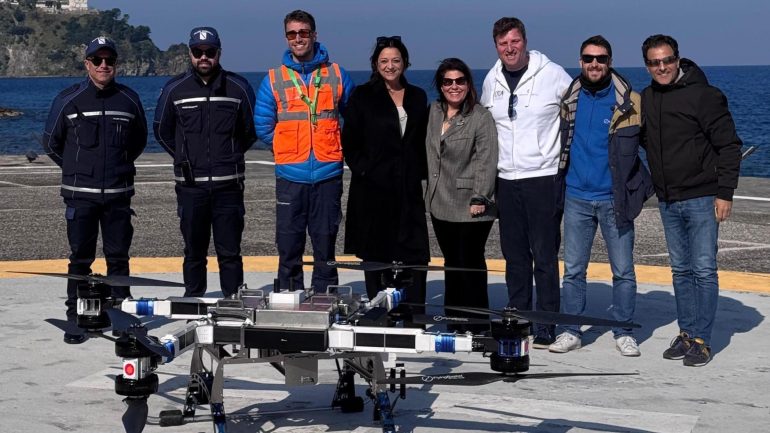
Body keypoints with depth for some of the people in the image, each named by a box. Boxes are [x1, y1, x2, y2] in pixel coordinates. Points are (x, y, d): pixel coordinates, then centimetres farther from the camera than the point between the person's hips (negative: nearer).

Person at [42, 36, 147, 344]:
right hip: (80, 194, -2)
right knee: (80, 259, 0)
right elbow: (51, 142, 10)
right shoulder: (68, 99, -1)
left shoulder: (129, 99, 6)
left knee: (118, 257, 7)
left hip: (118, 194, 2)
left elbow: (139, 141, 21)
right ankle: (75, 321, 6)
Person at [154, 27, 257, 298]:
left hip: (228, 185, -1)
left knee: (230, 253, 1)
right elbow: (162, 131, 15)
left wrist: (229, 158, 9)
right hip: (189, 185, 1)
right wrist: (185, 159, 12)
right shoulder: (174, 89, 3)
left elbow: (251, 131, 12)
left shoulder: (238, 87, 2)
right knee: (194, 252, 8)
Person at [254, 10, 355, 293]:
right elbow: (263, 127, 8)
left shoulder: (337, 76, 6)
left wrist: (333, 147, 6)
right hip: (290, 176, 0)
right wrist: (290, 150, 6)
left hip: (328, 175, 0)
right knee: (289, 248, 2)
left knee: (325, 247, 4)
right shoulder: (274, 80, 6)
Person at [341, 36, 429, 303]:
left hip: (409, 189, 3)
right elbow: (349, 141, 2)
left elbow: (422, 141, 17)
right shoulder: (363, 96, 3)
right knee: (376, 257, 2)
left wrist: (420, 173, 6)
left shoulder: (417, 97, 13)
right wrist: (363, 170, -8)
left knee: (415, 256, -4)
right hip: (373, 188, -3)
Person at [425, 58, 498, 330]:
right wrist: (431, 188, 17)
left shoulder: (481, 117, -9)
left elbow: (486, 161, -12)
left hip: (470, 206, -6)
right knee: (451, 263, 12)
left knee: (470, 263, -4)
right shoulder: (435, 112, 12)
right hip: (440, 203, 6)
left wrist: (480, 198, -16)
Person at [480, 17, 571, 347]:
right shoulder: (491, 81, 10)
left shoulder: (553, 75, -6)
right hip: (506, 180, 5)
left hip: (545, 177, -5)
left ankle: (546, 327, 0)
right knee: (514, 255, 10)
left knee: (545, 255, -5)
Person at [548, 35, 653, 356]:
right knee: (573, 269, 6)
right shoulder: (569, 98, 6)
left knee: (623, 269, 2)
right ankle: (571, 331, 15)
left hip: (614, 198, -2)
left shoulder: (628, 101, -4)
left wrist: (640, 186, 0)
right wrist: (558, 180, 14)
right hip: (576, 196, 3)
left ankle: (623, 332, 14)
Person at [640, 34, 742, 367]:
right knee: (680, 270, 11)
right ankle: (686, 333, 19)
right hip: (667, 201, 6)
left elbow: (729, 145, -9)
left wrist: (725, 193, -13)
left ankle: (701, 340, 2)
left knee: (704, 270, -3)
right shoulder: (646, 99, 8)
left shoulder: (703, 95, -10)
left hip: (701, 199, -6)